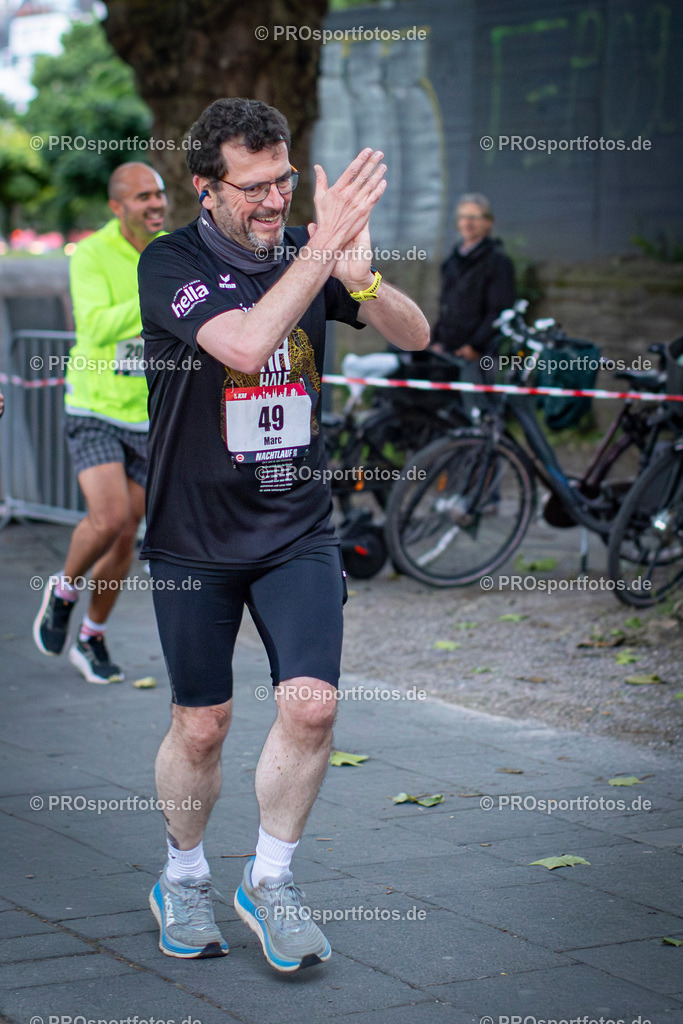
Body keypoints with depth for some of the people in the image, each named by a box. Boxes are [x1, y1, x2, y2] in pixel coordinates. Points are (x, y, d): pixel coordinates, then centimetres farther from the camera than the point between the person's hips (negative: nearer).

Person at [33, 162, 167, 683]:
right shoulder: (92, 255, -14)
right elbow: (97, 328, -28)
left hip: (149, 418, 5)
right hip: (96, 411, -4)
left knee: (126, 535, 7)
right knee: (108, 518, -22)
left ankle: (92, 639, 25)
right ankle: (64, 591, 9)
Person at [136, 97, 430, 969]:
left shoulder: (306, 254, 2)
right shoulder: (171, 264, -12)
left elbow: (415, 335, -4)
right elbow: (245, 343, -30)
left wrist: (360, 278, -24)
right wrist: (323, 246, -33)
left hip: (298, 529, 3)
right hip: (195, 535, -3)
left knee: (310, 705, -10)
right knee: (201, 726, 6)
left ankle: (269, 882, 11)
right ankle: (184, 879, 31)